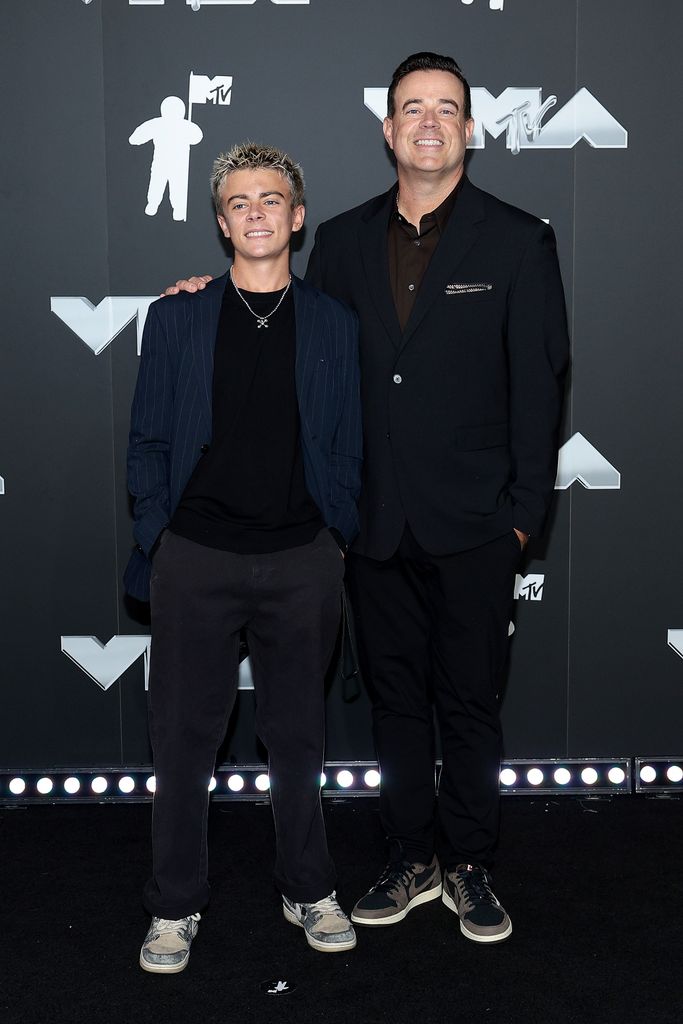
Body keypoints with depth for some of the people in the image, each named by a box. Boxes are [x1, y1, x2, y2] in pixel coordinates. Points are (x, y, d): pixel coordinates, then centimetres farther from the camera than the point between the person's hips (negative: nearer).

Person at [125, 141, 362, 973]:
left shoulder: (333, 323, 8)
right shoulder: (176, 318, 6)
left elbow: (347, 448, 10)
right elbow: (147, 442, 7)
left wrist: (339, 543, 3)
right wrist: (154, 542, 0)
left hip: (302, 561, 1)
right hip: (196, 560, 0)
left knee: (298, 735, 12)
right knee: (184, 738, 6)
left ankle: (309, 890, 29)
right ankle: (175, 908, 21)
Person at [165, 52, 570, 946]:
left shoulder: (517, 242, -1)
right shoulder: (344, 241, 8)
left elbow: (539, 387, -2)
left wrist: (524, 513, -6)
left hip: (472, 526, -3)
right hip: (376, 521, 3)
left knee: (470, 703, 7)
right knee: (396, 696, 13)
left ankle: (468, 865, 25)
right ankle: (412, 861, 28)